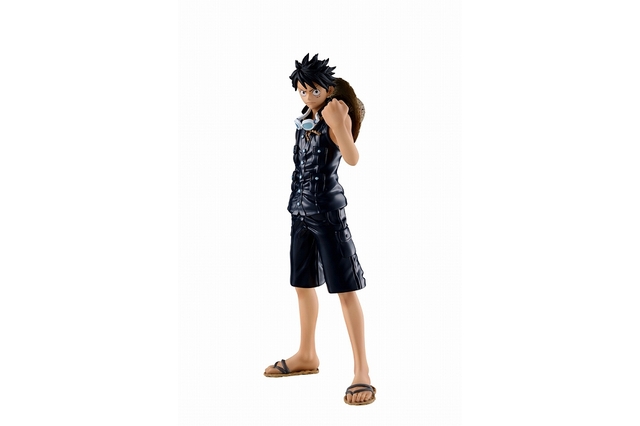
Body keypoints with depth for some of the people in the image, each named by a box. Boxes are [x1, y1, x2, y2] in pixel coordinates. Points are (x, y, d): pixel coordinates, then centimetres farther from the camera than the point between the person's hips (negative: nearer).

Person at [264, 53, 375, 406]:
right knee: (303, 284, 17)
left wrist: (339, 125, -40)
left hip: (327, 210, -9)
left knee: (345, 289, -8)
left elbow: (352, 159, -28)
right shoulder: (303, 121, 11)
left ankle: (361, 369, -4)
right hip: (301, 209, 9)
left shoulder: (334, 121, -12)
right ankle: (307, 356, 33)